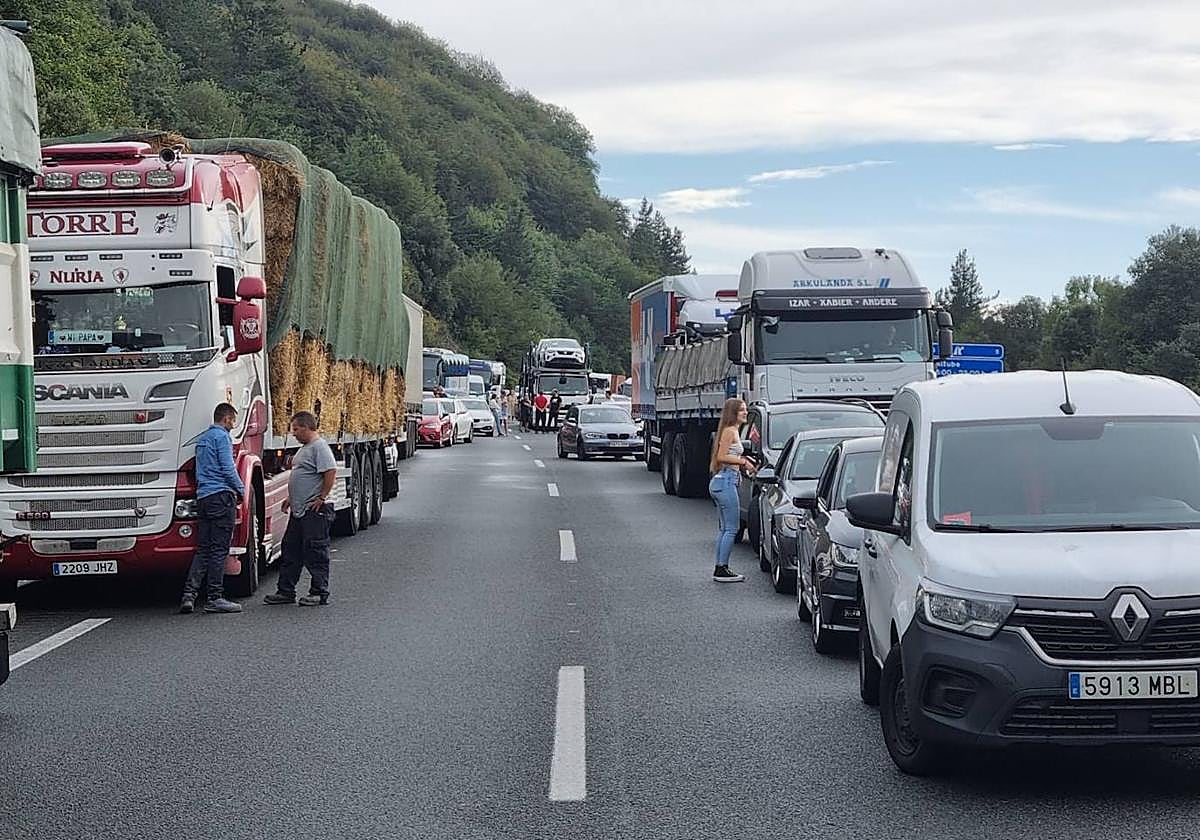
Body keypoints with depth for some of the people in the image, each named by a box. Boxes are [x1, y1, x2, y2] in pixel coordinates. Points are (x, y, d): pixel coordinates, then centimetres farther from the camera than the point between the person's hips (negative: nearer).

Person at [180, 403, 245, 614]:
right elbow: (228, 468, -13)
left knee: (203, 549, 8)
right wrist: (241, 491, 1)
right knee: (219, 549, -6)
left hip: (202, 497, 8)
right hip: (221, 496, -8)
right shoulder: (222, 436, -6)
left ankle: (189, 593, -2)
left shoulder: (202, 438, 21)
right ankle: (215, 598, -6)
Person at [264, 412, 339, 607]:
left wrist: (322, 498, -21)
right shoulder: (305, 448, 19)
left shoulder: (319, 447, -14)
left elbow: (331, 472, -23)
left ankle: (319, 593, 1)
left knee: (315, 553, -5)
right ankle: (285, 591, 17)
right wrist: (291, 498, 23)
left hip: (315, 511, -11)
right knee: (291, 550, 12)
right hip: (299, 510, 11)